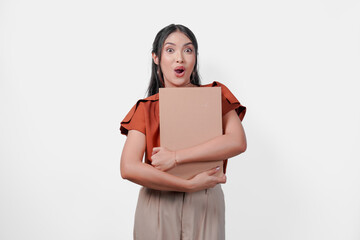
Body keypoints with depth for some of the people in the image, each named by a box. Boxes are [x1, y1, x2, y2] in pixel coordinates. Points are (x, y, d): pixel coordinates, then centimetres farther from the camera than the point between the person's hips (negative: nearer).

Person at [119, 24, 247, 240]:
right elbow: (129, 168, -12)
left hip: (205, 206, 1)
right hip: (157, 208, 0)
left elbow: (238, 142, -14)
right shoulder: (145, 108, 0)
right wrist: (190, 185, -17)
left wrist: (176, 156, -18)